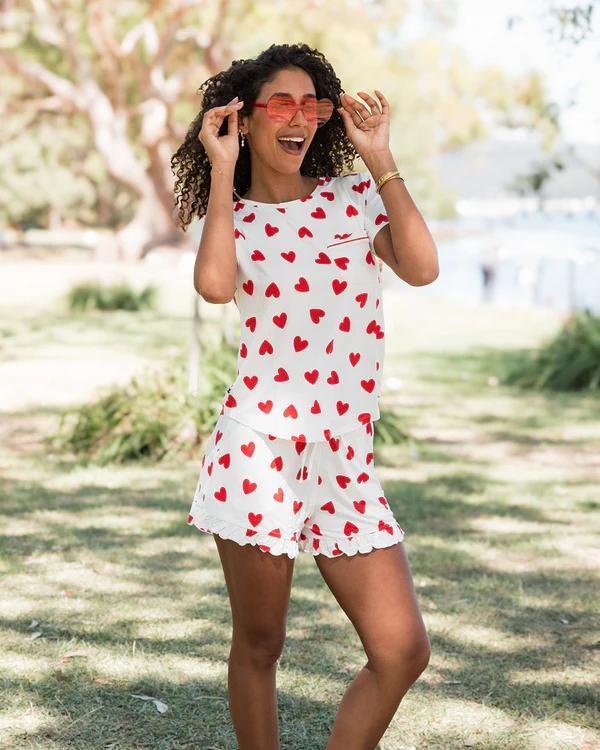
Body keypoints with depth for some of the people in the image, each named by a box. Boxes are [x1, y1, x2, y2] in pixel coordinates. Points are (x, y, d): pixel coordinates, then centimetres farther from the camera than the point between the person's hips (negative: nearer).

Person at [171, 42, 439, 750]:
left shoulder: (355, 195, 11)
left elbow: (421, 268, -8)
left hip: (347, 459, 2)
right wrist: (223, 170, -7)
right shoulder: (229, 215, 7)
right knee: (258, 644, 6)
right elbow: (214, 285, -17)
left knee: (402, 649, -5)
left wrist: (379, 159, -3)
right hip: (261, 446, -2)